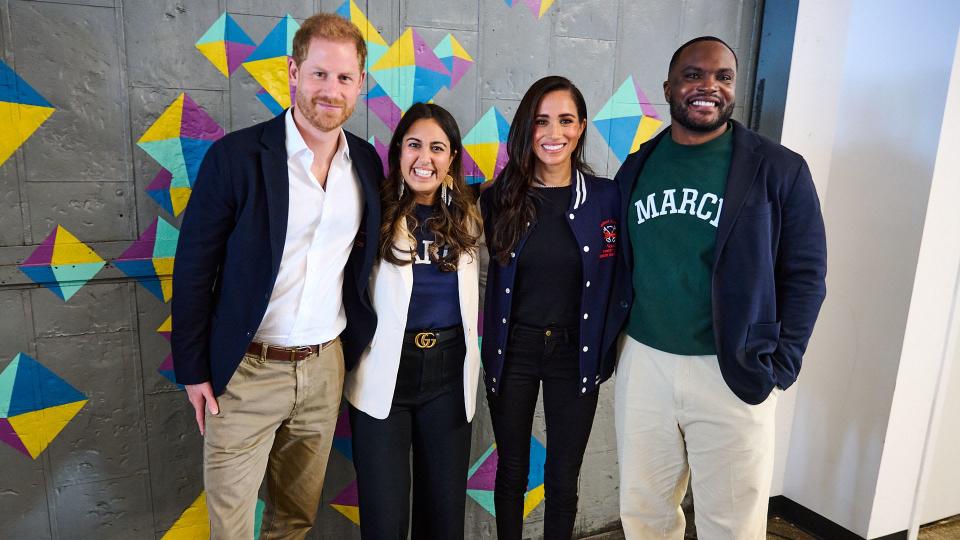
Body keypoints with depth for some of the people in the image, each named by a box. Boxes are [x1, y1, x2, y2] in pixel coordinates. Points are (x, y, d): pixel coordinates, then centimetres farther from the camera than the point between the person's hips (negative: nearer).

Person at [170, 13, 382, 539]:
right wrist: (193, 370, -6)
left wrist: (357, 347, 9)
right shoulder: (236, 155, -11)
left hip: (326, 365, 4)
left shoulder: (366, 162, 2)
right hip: (245, 371, -3)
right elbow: (194, 266, -7)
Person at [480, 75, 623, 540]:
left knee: (563, 479, 12)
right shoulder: (499, 197, -3)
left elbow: (618, 281, 0)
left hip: (575, 354, 0)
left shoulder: (606, 197, -5)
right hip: (513, 350, 1)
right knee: (512, 471, 15)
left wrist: (604, 351, -3)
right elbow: (494, 276, 5)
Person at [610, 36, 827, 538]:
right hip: (641, 362, 3)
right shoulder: (636, 167, 6)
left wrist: (777, 366, -7)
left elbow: (805, 273, -3)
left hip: (732, 371, -3)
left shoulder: (779, 169, -5)